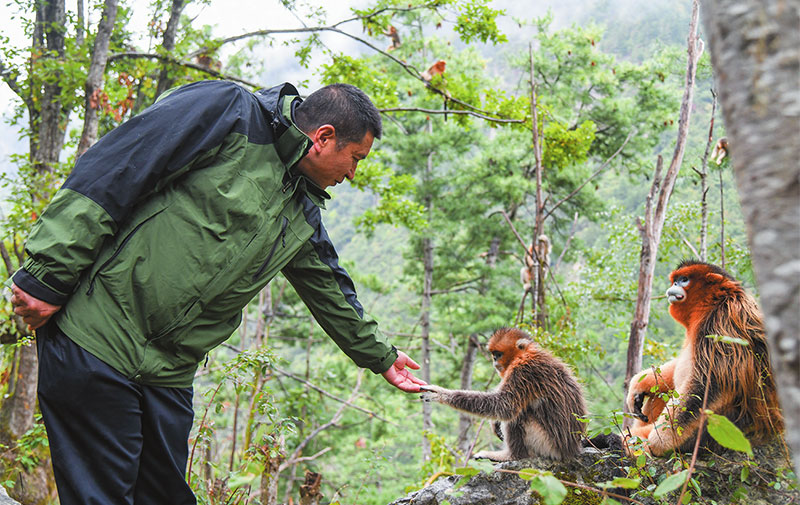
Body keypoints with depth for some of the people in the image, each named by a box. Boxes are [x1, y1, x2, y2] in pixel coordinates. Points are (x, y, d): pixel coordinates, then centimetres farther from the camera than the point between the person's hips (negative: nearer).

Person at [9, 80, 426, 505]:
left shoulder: (302, 216, 16)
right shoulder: (228, 113, -8)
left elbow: (330, 292, 31)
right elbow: (109, 171, -14)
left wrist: (379, 356, 42)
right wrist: (47, 276, -17)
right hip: (97, 339, -8)